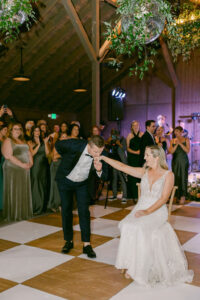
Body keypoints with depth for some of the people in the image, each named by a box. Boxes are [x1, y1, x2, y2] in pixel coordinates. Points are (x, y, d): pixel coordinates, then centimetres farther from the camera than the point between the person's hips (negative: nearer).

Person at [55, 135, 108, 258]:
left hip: (83, 183, 1)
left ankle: (87, 244, 2)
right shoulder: (75, 145, -33)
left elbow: (104, 177, -18)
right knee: (66, 211, 7)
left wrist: (99, 171, -41)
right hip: (65, 180, -1)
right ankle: (69, 241, 21)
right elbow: (58, 145, -11)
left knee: (84, 211, -5)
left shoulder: (102, 155, -26)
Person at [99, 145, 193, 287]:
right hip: (140, 209, 4)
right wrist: (103, 158, 7)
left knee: (140, 228, -32)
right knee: (128, 226, -26)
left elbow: (164, 198, -11)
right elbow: (122, 167, 11)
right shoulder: (144, 172, 12)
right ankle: (131, 265, -16)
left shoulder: (168, 175, -2)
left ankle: (140, 267, -16)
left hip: (157, 211, -4)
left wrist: (148, 211, -22)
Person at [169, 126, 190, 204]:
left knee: (183, 178, -7)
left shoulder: (186, 139, 2)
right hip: (175, 161, 2)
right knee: (175, 178, 0)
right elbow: (171, 151, -1)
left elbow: (187, 150, -7)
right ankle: (176, 195, 5)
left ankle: (183, 196, -6)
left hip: (184, 161, -2)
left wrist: (180, 143, -15)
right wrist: (176, 144, -14)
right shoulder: (173, 140, 7)